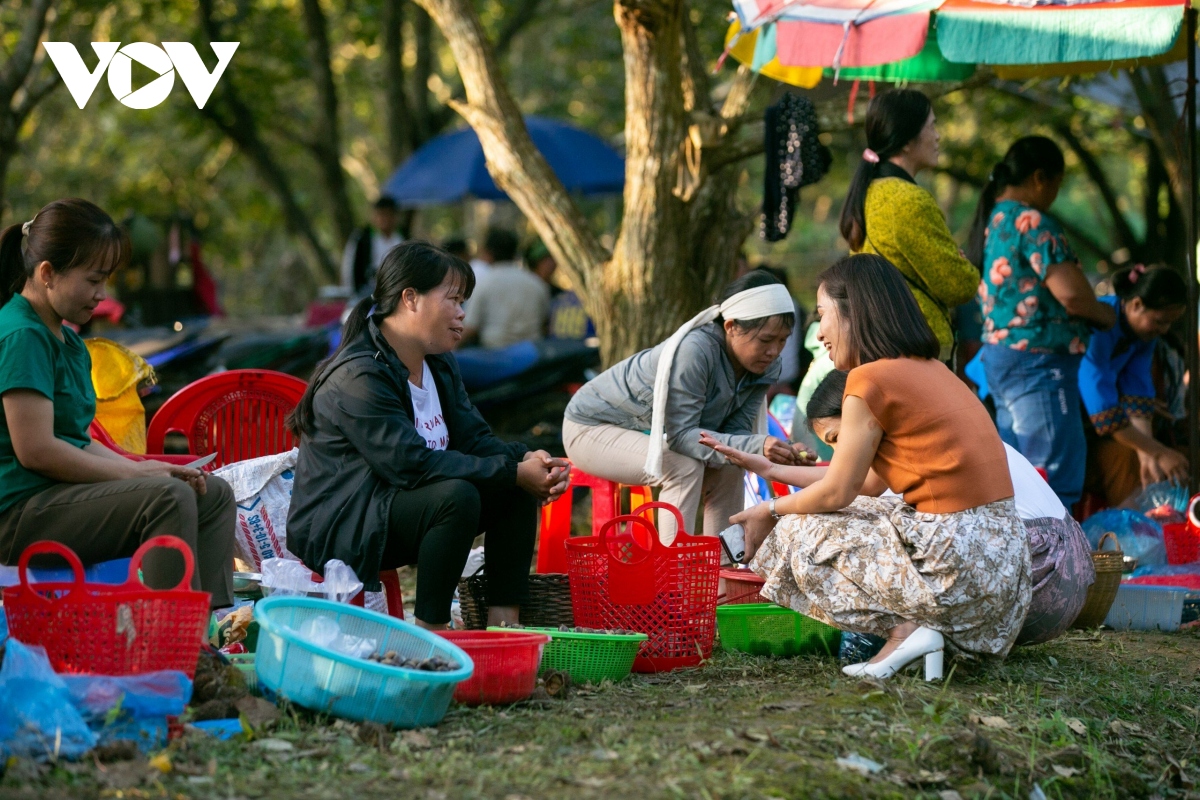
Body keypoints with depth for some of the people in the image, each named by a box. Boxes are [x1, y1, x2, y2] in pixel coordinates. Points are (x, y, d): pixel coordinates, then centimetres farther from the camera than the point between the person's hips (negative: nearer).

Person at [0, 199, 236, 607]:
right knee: (168, 497, -27)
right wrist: (135, 472, -14)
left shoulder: (67, 340, 18)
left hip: (60, 492, 11)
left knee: (214, 495, 6)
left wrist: (140, 468, 1)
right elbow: (35, 449, -21)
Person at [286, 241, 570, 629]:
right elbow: (413, 465, -28)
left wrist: (526, 461, -16)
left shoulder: (440, 364, 9)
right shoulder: (358, 376, -22)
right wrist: (514, 472, -26)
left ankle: (503, 622, -8)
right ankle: (430, 632, -24)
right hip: (338, 530, -10)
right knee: (457, 495, -33)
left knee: (519, 489, -4)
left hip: (404, 504, 10)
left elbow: (474, 438, 7)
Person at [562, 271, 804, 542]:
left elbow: (737, 430, -12)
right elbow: (680, 435, -34)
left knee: (728, 469, -12)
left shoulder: (766, 367, -11)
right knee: (685, 466, -28)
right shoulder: (694, 351, -34)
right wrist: (754, 447, -44)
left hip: (648, 435, 7)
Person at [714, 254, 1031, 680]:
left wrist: (771, 511, 16)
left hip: (951, 562, -8)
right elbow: (869, 484, 21)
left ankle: (902, 629, -4)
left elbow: (837, 492, -2)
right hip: (1004, 558, 9)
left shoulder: (872, 378, -10)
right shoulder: (932, 370, 16)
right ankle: (918, 625, 8)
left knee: (798, 532, 9)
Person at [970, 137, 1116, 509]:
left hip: (997, 358, 10)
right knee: (1058, 481, -8)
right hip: (1037, 361, -10)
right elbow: (1071, 293, -21)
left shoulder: (991, 222, 15)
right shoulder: (1032, 222, -14)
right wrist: (1106, 314, -1)